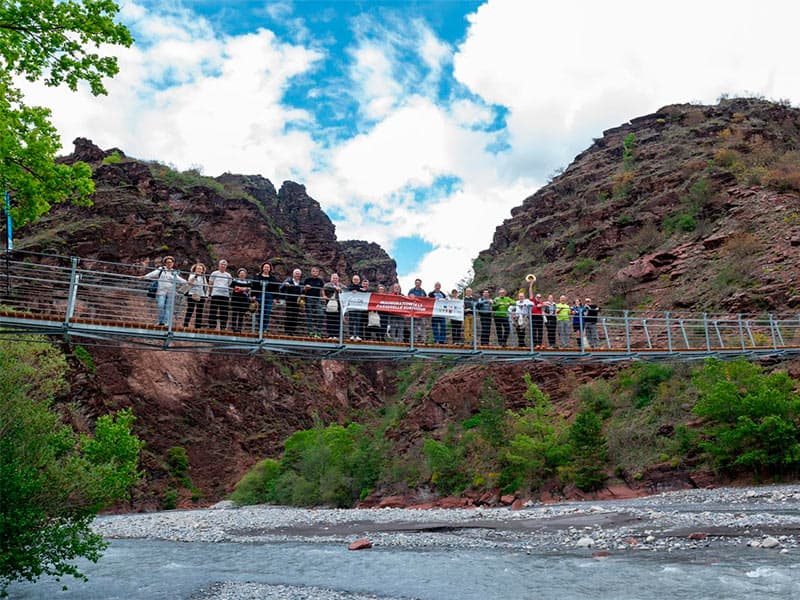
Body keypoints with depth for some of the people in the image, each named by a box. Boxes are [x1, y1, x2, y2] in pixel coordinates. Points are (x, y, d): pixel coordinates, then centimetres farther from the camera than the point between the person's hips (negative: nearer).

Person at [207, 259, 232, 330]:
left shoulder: (228, 275, 14)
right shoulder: (214, 274, 8)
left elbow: (230, 286, 14)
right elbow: (210, 284, 8)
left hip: (225, 295, 2)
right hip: (215, 294, -2)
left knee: (224, 312, 1)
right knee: (213, 311, -3)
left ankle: (223, 327, 5)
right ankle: (212, 327, 2)